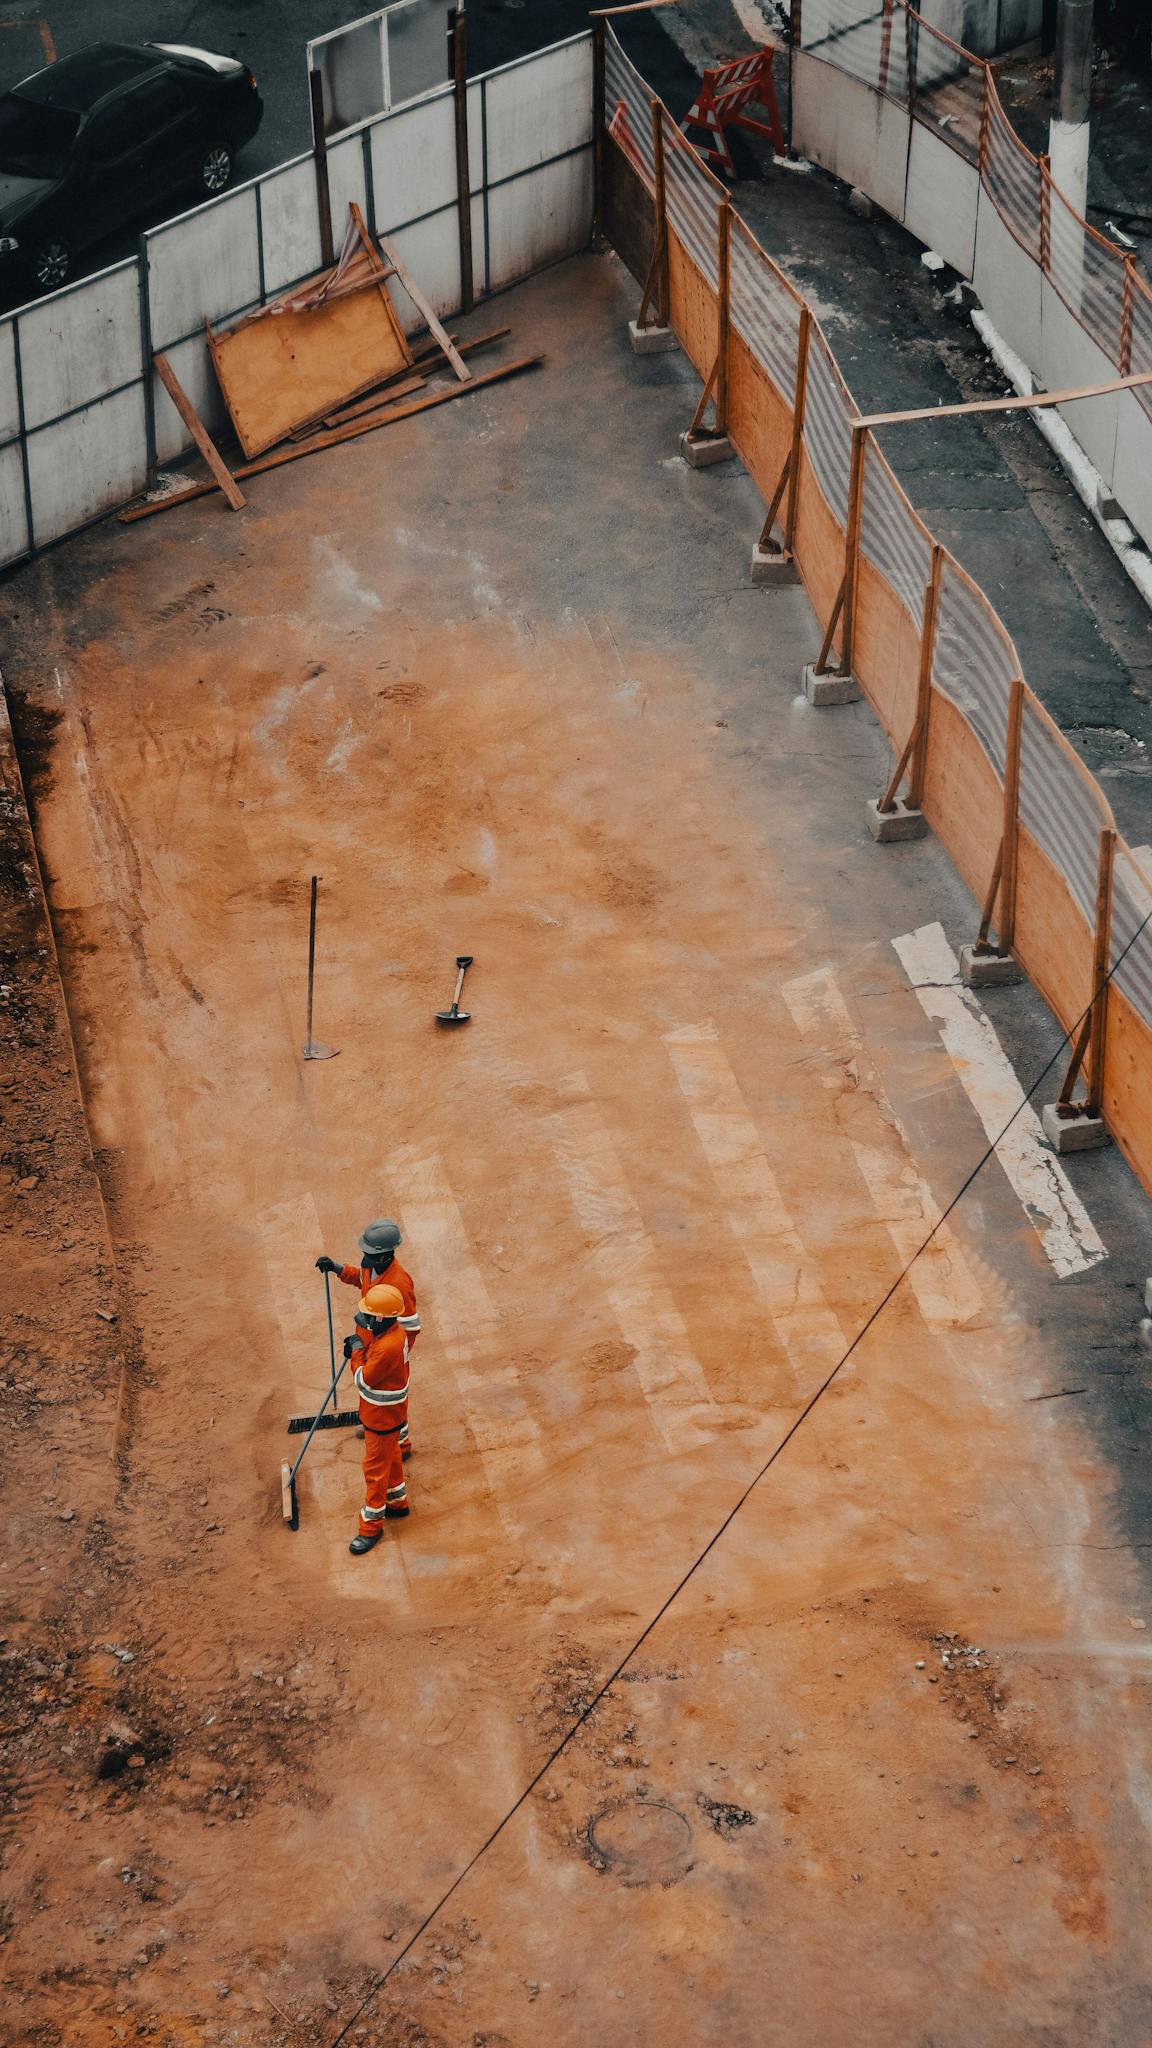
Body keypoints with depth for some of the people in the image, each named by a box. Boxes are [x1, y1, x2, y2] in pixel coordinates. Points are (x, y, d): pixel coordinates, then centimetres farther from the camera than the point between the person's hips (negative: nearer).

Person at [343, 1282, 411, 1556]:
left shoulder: (387, 1347, -36)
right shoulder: (392, 1331, -6)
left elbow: (363, 1380, -26)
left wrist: (357, 1352, -13)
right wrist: (360, 1344, -10)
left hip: (382, 1419, -10)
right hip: (386, 1413, 10)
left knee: (375, 1469, 4)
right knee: (391, 1459, 28)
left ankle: (371, 1526, 16)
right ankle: (397, 1502, 47)